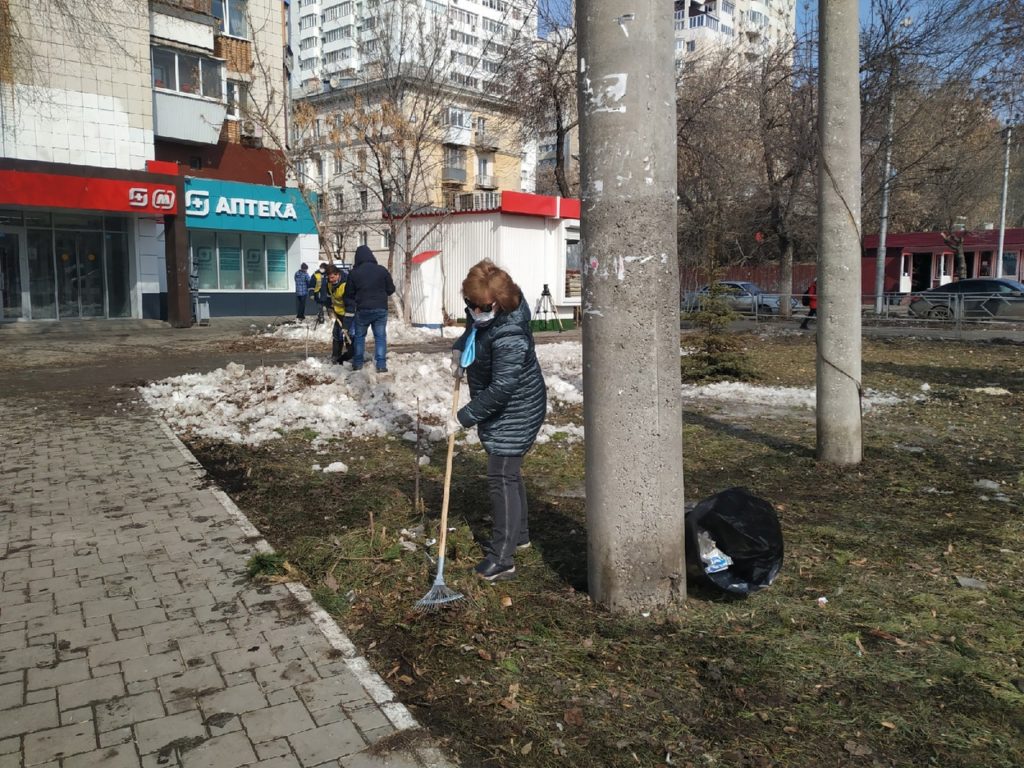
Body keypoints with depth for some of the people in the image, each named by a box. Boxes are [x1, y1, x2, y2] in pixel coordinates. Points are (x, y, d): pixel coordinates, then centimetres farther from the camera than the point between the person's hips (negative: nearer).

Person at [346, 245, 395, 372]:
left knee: (359, 336, 16)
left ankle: (357, 363, 18)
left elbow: (349, 293, 3)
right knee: (380, 337, 6)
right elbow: (391, 289, 4)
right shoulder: (382, 270, -3)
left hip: (363, 310, 0)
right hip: (381, 309, 0)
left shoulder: (354, 273, -5)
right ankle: (381, 365, 1)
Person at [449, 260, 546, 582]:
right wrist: (459, 348, 5)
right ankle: (518, 535, 39)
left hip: (514, 413, -10)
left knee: (502, 478, -8)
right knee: (507, 472, 21)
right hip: (499, 410, 10)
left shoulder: (509, 336, -33)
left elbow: (500, 389, -32)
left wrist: (464, 417, -24)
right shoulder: (482, 314, -5)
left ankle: (502, 560, -1)